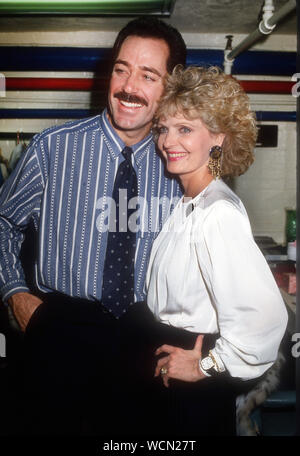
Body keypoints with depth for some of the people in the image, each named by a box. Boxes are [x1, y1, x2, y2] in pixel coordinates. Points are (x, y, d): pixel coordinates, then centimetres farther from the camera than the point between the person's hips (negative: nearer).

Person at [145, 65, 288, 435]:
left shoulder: (219, 214, -27)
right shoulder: (186, 205, 2)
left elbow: (265, 317, -36)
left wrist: (205, 366, -22)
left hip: (198, 390, -8)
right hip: (172, 371, 8)